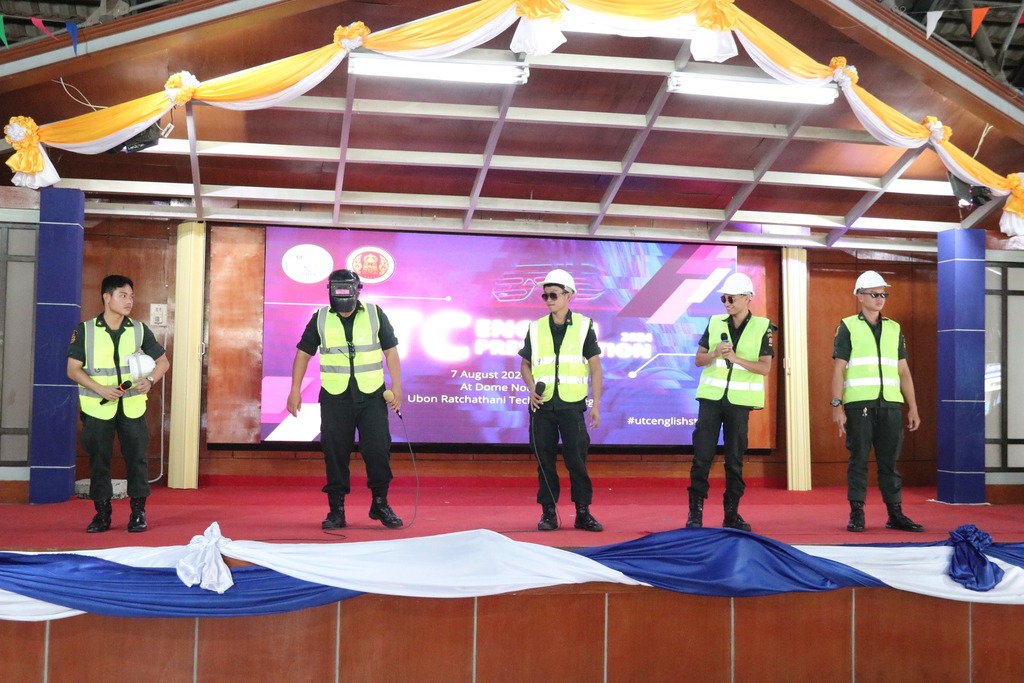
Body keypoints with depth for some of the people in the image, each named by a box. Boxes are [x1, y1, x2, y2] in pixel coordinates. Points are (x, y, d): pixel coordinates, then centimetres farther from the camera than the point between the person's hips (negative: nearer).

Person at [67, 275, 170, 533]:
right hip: (98, 406, -1)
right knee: (98, 459, 4)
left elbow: (163, 361, 9)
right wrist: (100, 389, -17)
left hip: (132, 405, 1)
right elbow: (73, 369, -3)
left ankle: (138, 511, 9)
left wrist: (150, 380, -11)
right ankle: (102, 512, 14)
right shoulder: (85, 330, -1)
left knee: (136, 456, 0)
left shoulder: (139, 330, 4)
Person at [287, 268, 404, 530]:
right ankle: (336, 509, 13)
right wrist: (295, 390, 4)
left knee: (378, 449, -2)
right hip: (334, 397, 1)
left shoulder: (375, 314, 2)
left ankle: (380, 504, 14)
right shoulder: (320, 319, 4)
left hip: (371, 395, 0)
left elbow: (390, 350, 5)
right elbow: (304, 352, 9)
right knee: (335, 453, 3)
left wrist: (396, 386, -2)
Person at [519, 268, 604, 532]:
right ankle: (548, 512, 12)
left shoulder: (583, 326, 4)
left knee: (576, 458, -3)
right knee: (544, 459, 4)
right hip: (542, 404, 2)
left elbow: (595, 367, 4)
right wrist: (531, 387, -4)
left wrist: (596, 404, -2)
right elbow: (525, 364, 17)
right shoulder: (535, 328, 9)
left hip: (572, 404, -2)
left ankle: (583, 512, 7)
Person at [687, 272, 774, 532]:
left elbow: (765, 367, -7)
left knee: (735, 459, 5)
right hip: (711, 397, 1)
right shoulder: (715, 323, 7)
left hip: (739, 401, -1)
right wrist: (715, 354, -13)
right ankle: (695, 511, 3)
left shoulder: (762, 327, 0)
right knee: (702, 456, -3)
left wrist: (735, 357, -17)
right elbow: (698, 360, 7)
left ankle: (731, 513, 14)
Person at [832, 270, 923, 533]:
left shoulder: (894, 329, 16)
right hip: (859, 404, -3)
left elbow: (904, 372, 15)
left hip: (890, 404, 3)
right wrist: (837, 405, -8)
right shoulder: (848, 327, 4)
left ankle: (895, 514, 10)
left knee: (889, 460, 5)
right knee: (859, 459, 0)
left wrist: (913, 407, 10)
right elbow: (838, 369, 0)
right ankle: (856, 514, 6)